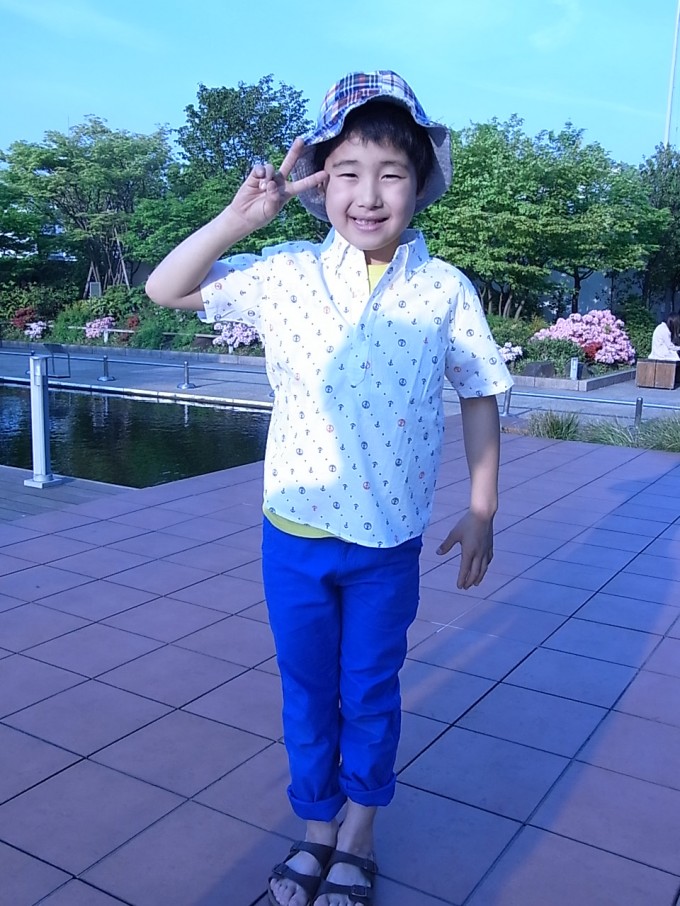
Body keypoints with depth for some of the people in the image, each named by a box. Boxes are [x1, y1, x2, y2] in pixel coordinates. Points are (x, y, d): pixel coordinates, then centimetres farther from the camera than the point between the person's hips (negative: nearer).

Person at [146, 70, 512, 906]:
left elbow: (479, 398, 2)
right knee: (307, 691, 17)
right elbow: (165, 290, 1)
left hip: (388, 541, -1)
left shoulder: (445, 291, -8)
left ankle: (359, 835, 40)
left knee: (371, 691, 17)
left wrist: (482, 509, 3)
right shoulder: (285, 273, -6)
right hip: (294, 533, 1)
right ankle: (316, 827, 41)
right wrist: (237, 218, -12)